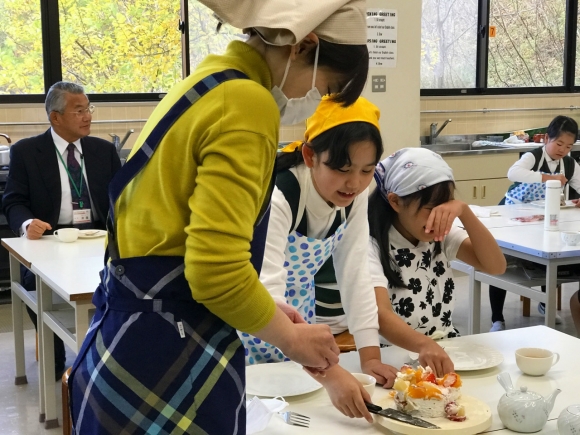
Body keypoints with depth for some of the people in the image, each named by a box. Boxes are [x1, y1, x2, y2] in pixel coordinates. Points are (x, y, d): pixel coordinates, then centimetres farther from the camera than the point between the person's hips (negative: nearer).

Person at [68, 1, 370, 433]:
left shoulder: (211, 85, 13)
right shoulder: (247, 102, -17)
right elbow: (218, 271, -23)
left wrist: (274, 316, 16)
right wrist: (291, 337, -7)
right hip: (166, 358, -10)